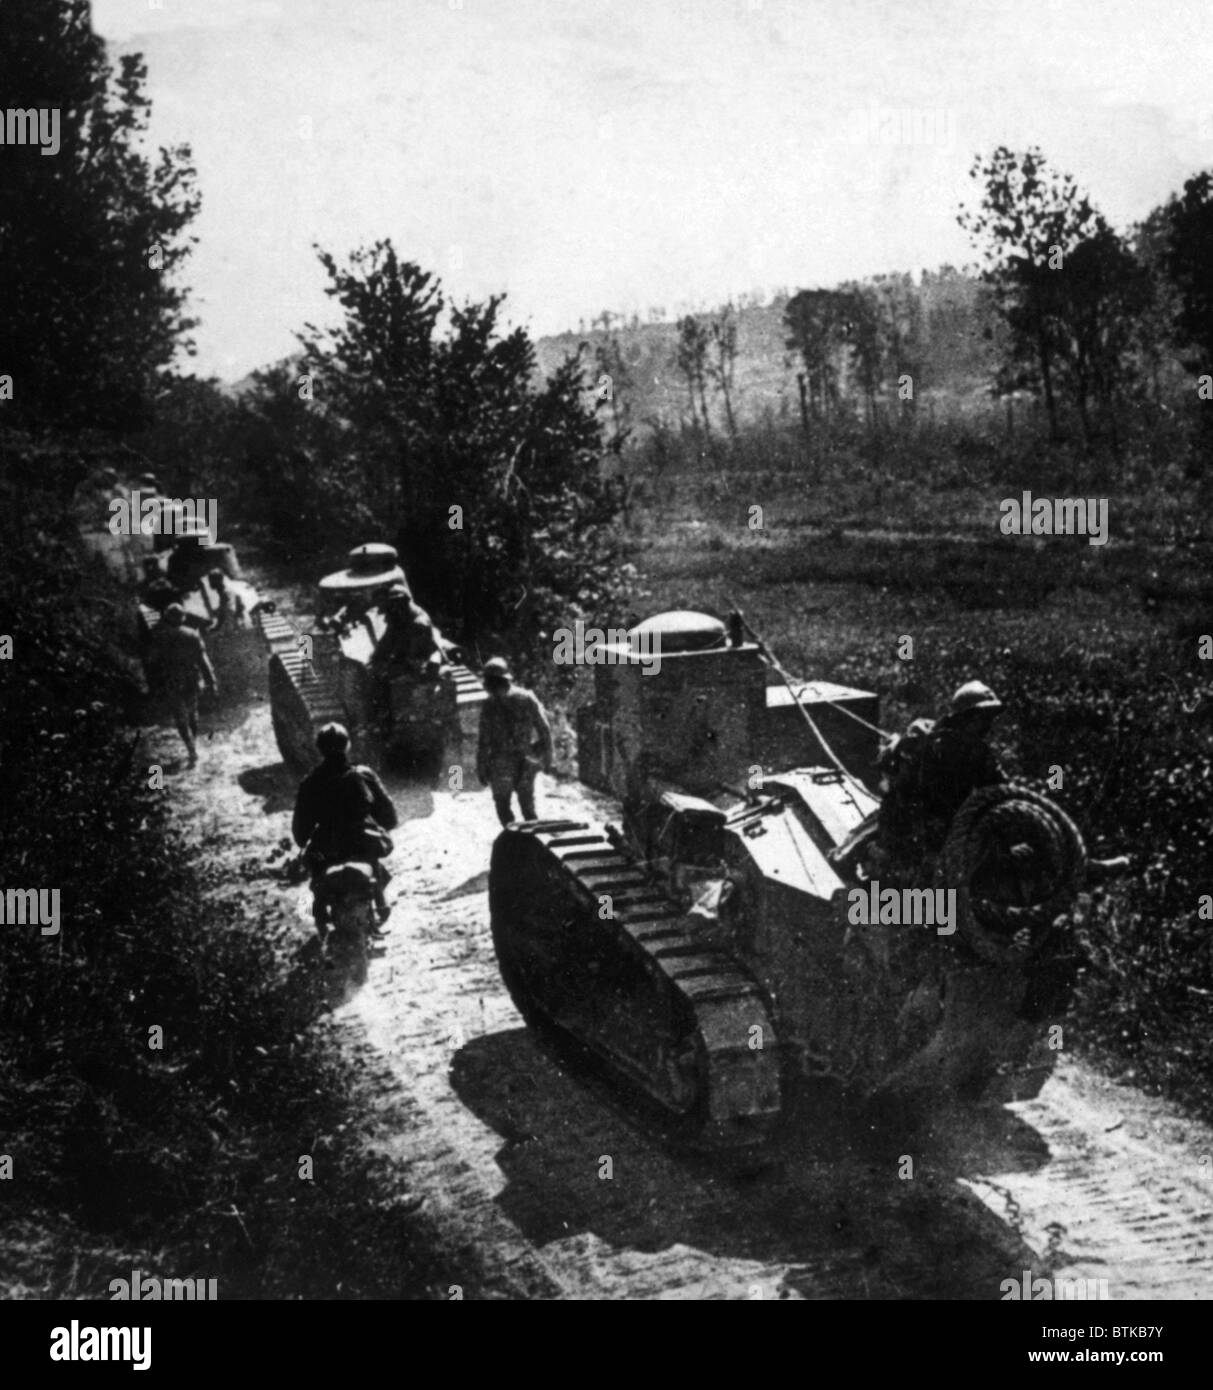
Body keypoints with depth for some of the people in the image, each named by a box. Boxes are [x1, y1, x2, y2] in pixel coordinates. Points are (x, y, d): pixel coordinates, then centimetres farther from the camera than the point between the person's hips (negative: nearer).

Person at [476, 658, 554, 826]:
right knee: (528, 804, 20)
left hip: (502, 763, -3)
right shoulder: (527, 698, -2)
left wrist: (481, 769, -2)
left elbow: (484, 742, -12)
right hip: (527, 762, 3)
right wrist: (547, 758, 9)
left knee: (503, 805, 13)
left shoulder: (490, 706, -12)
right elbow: (545, 730, 0)